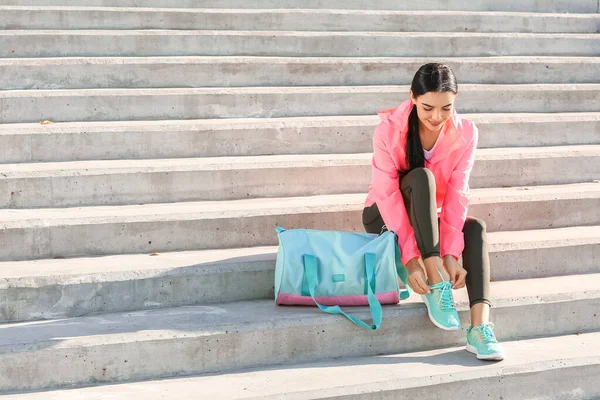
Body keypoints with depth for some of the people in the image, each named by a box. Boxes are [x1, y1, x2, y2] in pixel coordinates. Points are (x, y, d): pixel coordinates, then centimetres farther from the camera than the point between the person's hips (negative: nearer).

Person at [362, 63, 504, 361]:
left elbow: (456, 194, -19)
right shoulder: (389, 130, -22)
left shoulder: (465, 132, -14)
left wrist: (451, 253, -32)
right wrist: (410, 257, -36)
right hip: (385, 217, -3)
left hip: (430, 219, 3)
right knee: (421, 176, -33)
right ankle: (436, 287, -35)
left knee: (476, 228, -28)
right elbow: (388, 195, -27)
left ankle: (480, 327, -40)